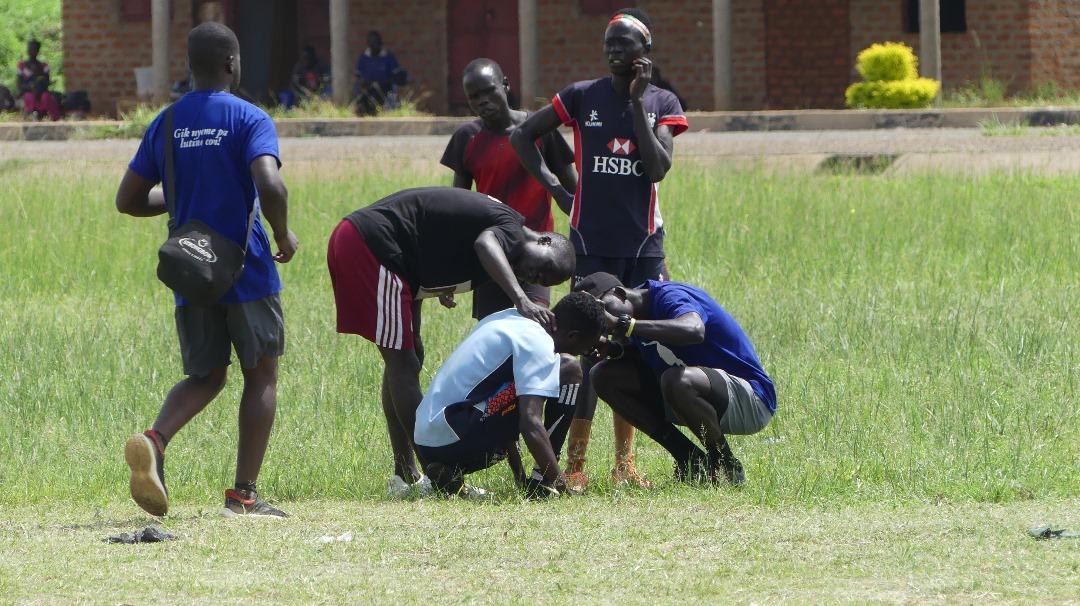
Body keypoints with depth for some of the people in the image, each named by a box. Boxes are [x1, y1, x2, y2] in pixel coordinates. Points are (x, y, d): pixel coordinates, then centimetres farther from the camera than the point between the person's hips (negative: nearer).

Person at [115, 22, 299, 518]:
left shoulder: (165, 124, 7)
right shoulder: (249, 119, -9)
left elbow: (128, 200, 10)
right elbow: (269, 184, -25)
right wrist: (283, 235, -7)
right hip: (247, 272, -5)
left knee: (204, 377, 15)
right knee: (261, 375, 8)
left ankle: (154, 439, -15)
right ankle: (243, 493, 2)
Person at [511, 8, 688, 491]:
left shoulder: (662, 104, 4)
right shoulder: (582, 97, 1)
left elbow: (659, 168, -10)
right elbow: (523, 137, 9)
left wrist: (637, 102, -11)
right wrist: (555, 190, 1)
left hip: (644, 244, 2)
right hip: (593, 244, -2)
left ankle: (624, 461, 13)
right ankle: (575, 463, -9)